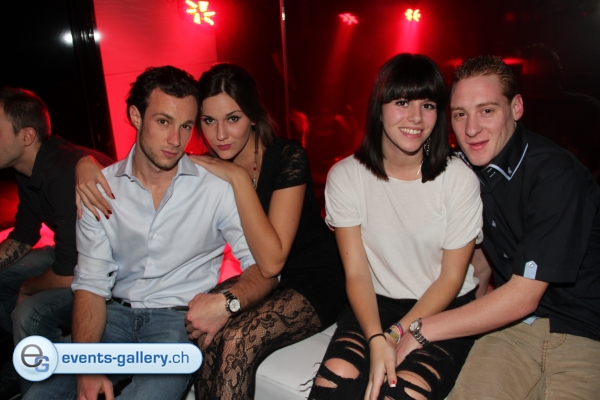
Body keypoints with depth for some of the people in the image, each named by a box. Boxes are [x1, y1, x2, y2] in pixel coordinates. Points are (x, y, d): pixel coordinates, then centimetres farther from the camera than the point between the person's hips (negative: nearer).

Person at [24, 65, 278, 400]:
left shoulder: (217, 187, -10)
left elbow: (263, 266, -9)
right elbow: (91, 284, -1)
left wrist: (228, 301, -30)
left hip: (181, 318, -3)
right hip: (115, 313, 4)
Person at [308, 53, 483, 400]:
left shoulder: (459, 179, -10)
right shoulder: (345, 176, -6)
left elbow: (451, 278, -6)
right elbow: (357, 272, -7)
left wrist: (396, 334, -17)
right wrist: (376, 340, -22)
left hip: (445, 308, 0)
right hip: (376, 305, 1)